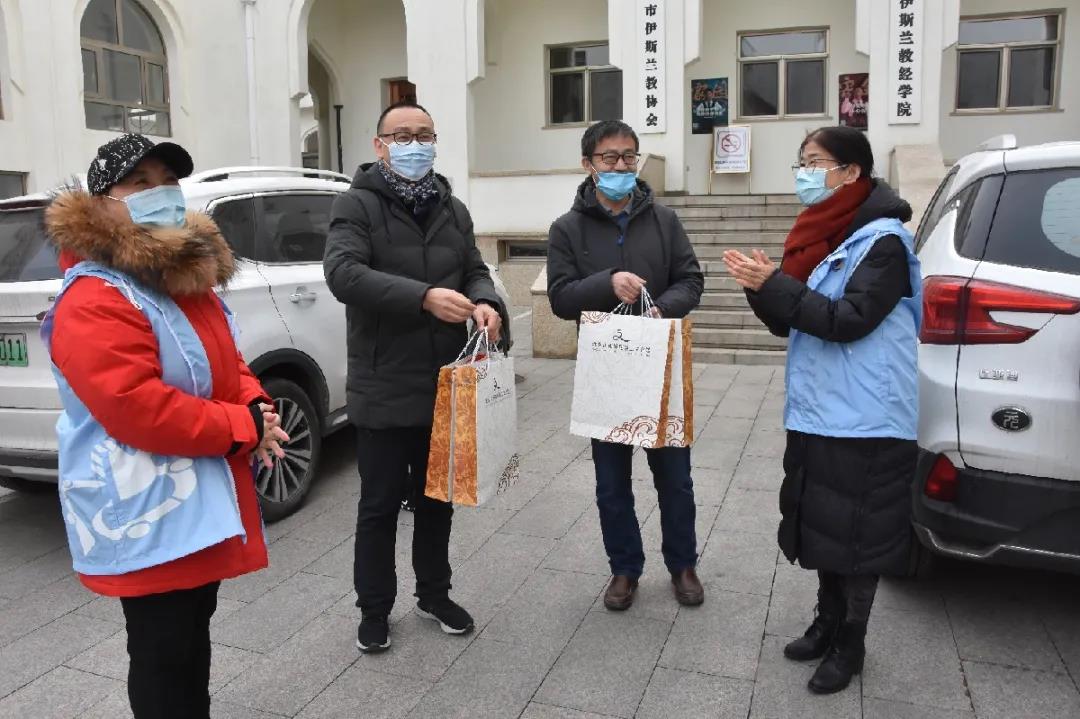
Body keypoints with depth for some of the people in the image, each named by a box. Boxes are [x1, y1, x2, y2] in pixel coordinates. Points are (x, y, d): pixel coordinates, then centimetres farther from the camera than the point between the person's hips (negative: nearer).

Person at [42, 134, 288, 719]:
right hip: (145, 514, -9)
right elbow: (136, 410, -29)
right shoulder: (94, 299, -20)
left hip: (202, 499, 9)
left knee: (194, 632, 24)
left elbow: (225, 363, 19)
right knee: (165, 653, 4)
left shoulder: (187, 274, 11)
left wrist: (256, 403, -3)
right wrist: (244, 427, -22)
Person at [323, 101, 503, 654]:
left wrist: (485, 302, -11)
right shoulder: (358, 205, -7)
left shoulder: (453, 210, 13)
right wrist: (424, 297, -33)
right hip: (384, 390, -5)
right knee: (381, 504, 7)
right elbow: (342, 272, -22)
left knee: (437, 499, 18)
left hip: (446, 385, 6)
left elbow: (475, 270, 14)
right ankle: (374, 609, 25)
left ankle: (434, 594, 35)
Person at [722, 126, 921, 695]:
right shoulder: (823, 237, 12)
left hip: (865, 421, -8)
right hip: (815, 414, 8)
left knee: (856, 533, 4)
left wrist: (774, 286, -24)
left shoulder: (883, 240, -13)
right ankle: (827, 623, 33)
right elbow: (790, 322, 13)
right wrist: (763, 290, -6)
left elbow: (849, 321, -22)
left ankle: (850, 644, 21)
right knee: (820, 524, 16)